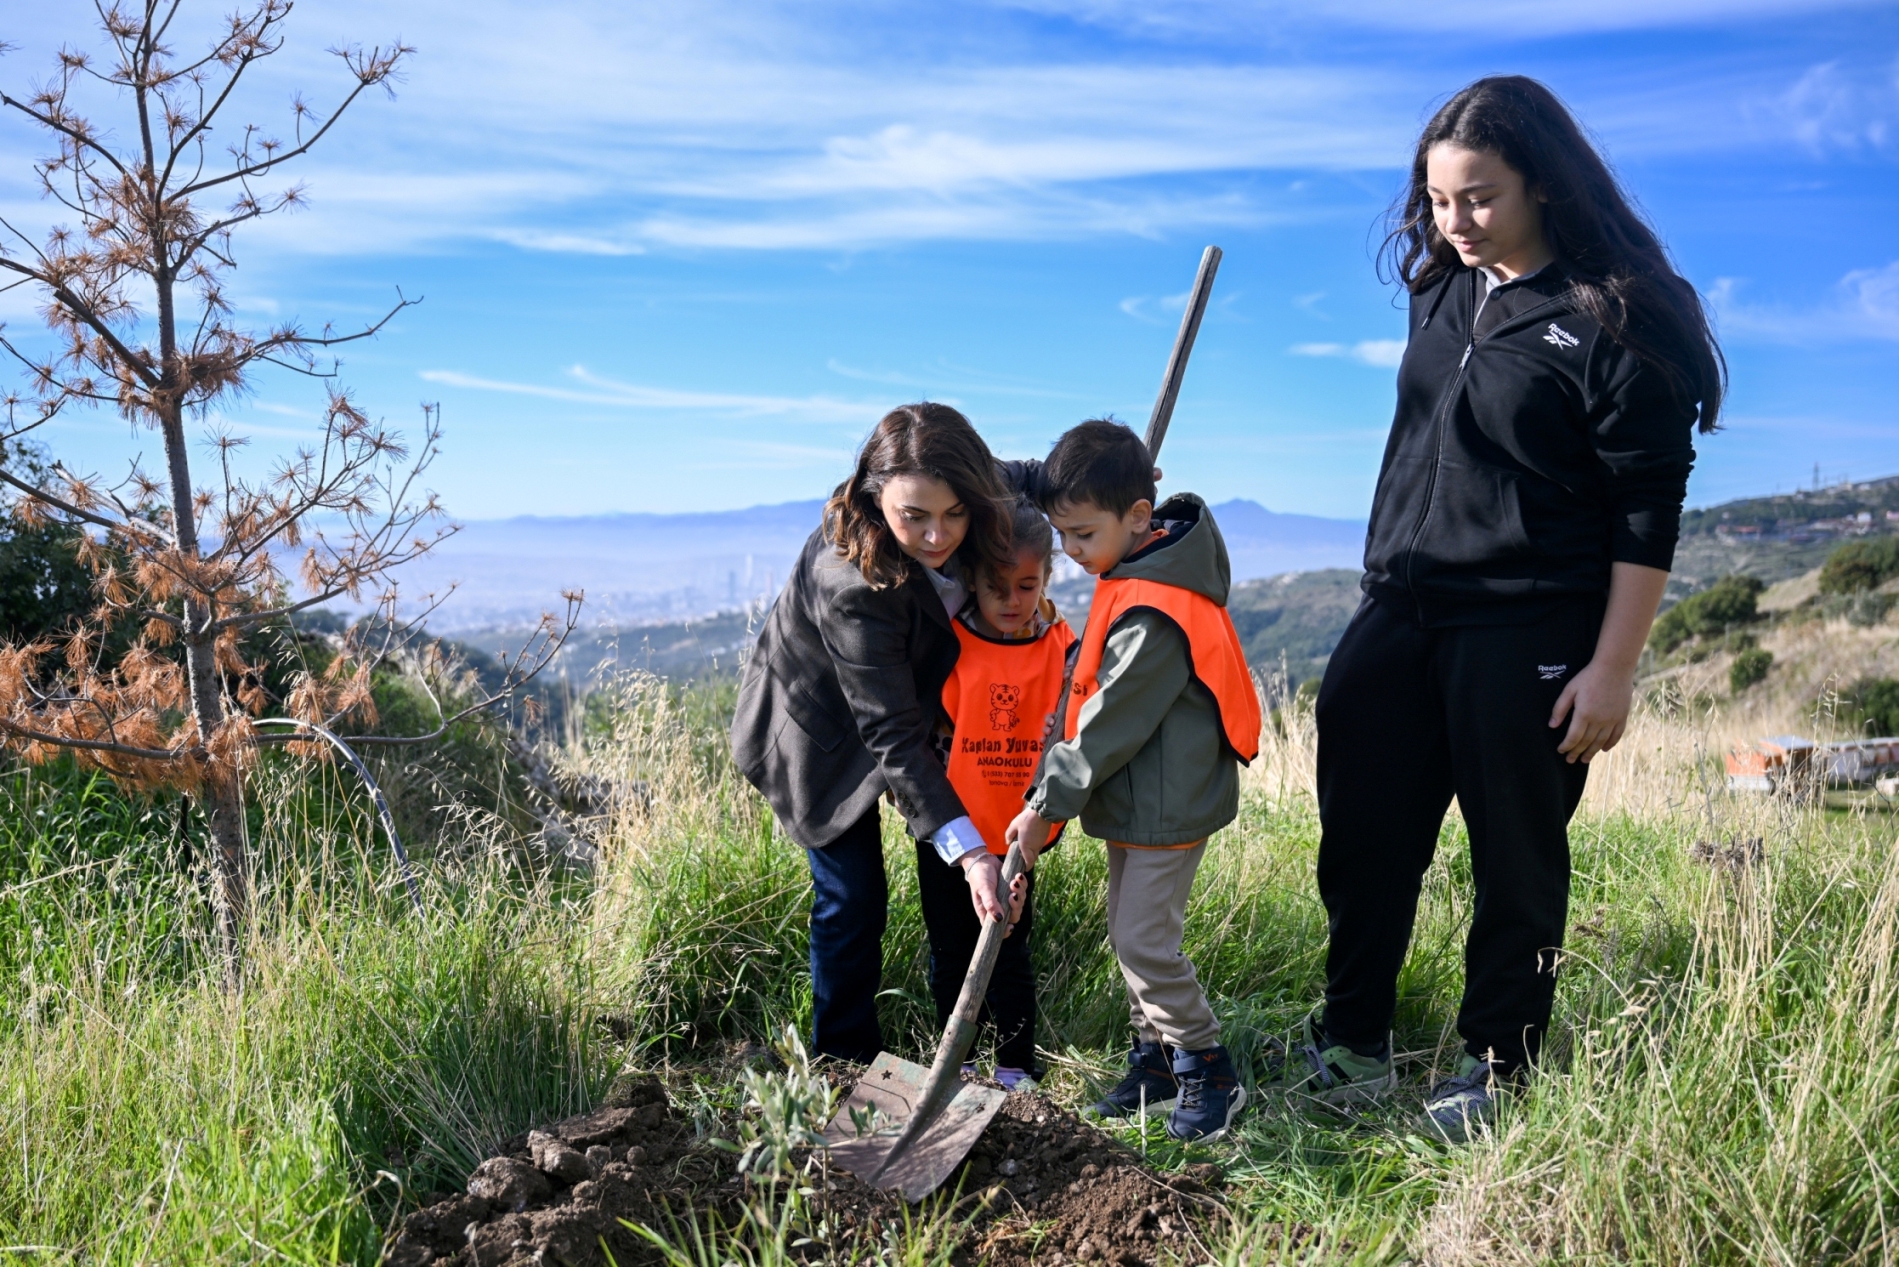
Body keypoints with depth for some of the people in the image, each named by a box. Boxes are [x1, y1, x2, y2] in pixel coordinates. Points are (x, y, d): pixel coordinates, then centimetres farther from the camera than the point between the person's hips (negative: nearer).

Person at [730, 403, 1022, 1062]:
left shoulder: (966, 532, -22)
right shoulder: (852, 585, -41)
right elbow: (892, 734, -37)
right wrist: (966, 848, -41)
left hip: (893, 703, 7)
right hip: (820, 735, -7)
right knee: (852, 896, -5)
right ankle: (845, 1065, 15)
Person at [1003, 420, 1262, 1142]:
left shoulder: (1153, 614, -25)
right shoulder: (1140, 571, 6)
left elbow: (1111, 722, -22)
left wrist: (1048, 804, -16)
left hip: (1167, 809, -10)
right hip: (1136, 804, 10)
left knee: (1144, 939, -6)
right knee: (1128, 932, 15)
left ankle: (1209, 1072, 11)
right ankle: (1156, 1060, 28)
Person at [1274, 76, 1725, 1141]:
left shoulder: (1617, 320, -11)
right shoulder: (1444, 288, 9)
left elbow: (1647, 512, -11)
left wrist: (1614, 666, -14)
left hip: (1527, 639, -6)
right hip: (1399, 616, 7)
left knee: (1517, 856, 7)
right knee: (1364, 838, 9)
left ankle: (1498, 1067, 24)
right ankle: (1355, 1041, 25)